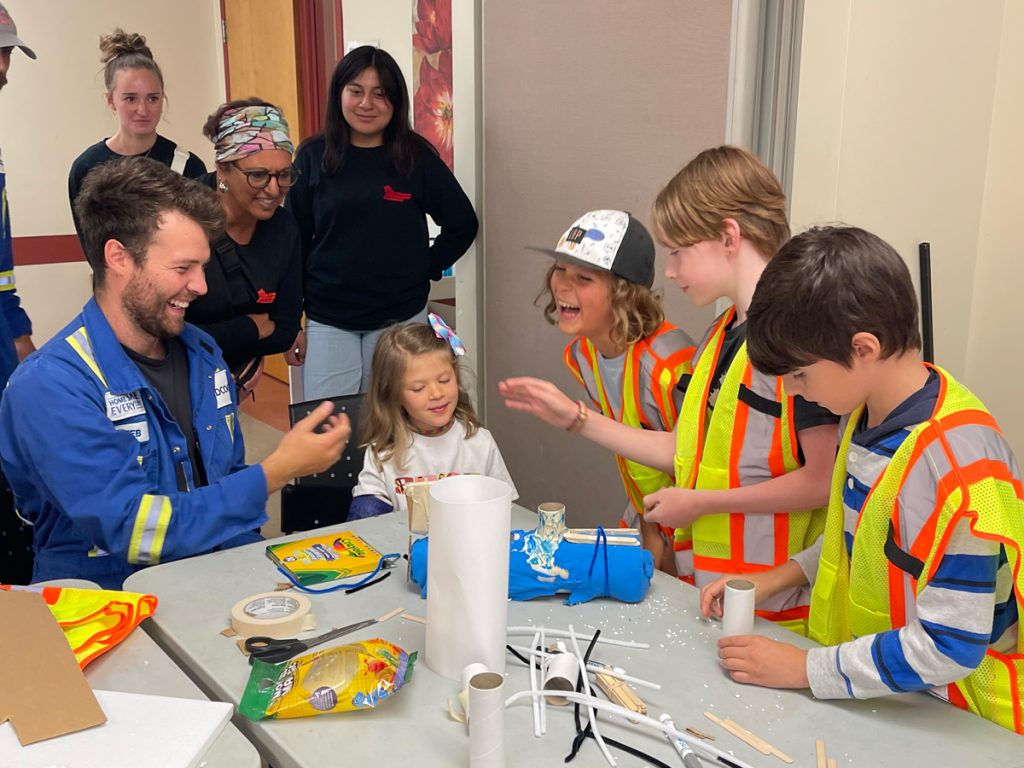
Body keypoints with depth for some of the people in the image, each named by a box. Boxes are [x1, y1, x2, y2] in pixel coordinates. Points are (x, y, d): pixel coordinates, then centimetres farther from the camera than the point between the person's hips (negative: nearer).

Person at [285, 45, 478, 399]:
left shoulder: (416, 156, -2)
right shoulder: (313, 157, -1)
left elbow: (462, 224, 7)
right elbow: (294, 240, 3)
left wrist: (426, 270, 0)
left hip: (401, 319, 0)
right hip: (328, 323, 0)